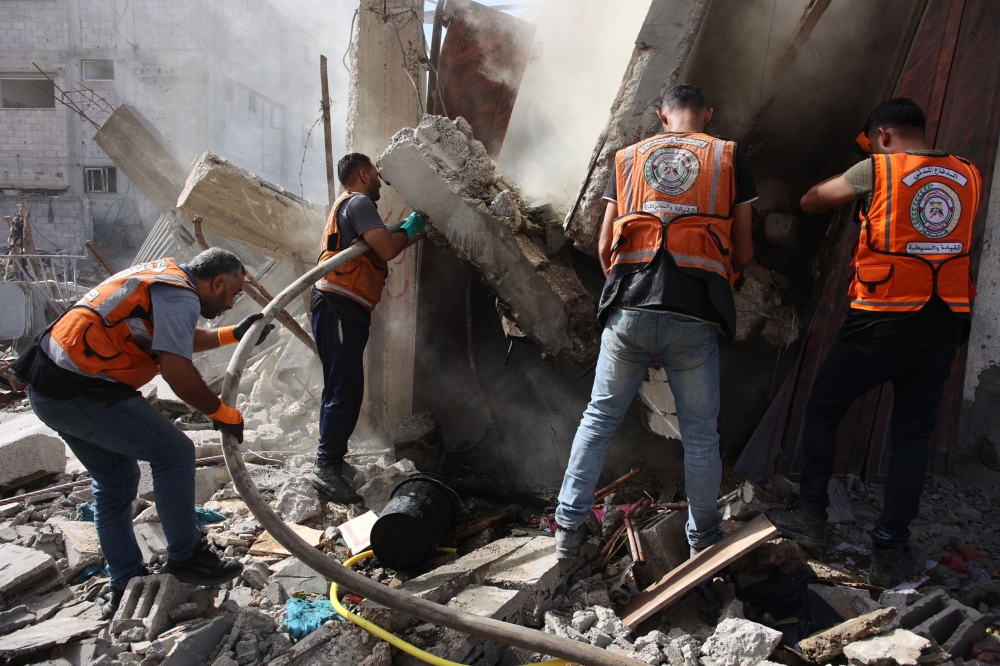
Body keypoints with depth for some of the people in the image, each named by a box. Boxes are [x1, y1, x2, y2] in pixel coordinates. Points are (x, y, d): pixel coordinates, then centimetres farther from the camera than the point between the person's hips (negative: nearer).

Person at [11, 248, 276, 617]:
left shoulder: (164, 274, 17)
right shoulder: (181, 296, -14)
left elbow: (177, 338, 33)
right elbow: (177, 371, -24)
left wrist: (234, 334, 35)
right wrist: (224, 414, -11)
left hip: (47, 385, 11)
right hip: (79, 392, -11)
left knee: (115, 482, 17)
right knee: (173, 452, -5)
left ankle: (126, 588, 25)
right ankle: (185, 558, 7)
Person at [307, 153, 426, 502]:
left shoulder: (348, 205, 29)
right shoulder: (358, 202, -5)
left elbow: (381, 248, 30)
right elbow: (387, 249, -17)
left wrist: (418, 231, 30)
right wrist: (409, 229, 2)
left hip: (345, 312, 11)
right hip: (338, 306, -11)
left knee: (342, 389, 14)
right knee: (346, 390, -13)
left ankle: (331, 461, 21)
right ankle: (326, 467, -11)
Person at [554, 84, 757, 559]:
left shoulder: (630, 158, 14)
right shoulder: (730, 157, 10)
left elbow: (605, 246, 10)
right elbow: (744, 251, 10)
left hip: (629, 311, 1)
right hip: (694, 318, -1)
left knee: (600, 417, 14)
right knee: (699, 433, 12)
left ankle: (568, 526, 15)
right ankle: (703, 538, 26)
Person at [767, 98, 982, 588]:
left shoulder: (876, 170, -5)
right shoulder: (968, 176, 9)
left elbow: (810, 202, 7)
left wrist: (853, 179, 24)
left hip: (881, 325, -4)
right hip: (943, 327, 5)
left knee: (822, 411, 14)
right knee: (913, 436, 9)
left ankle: (812, 517, 18)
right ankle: (891, 552, 10)